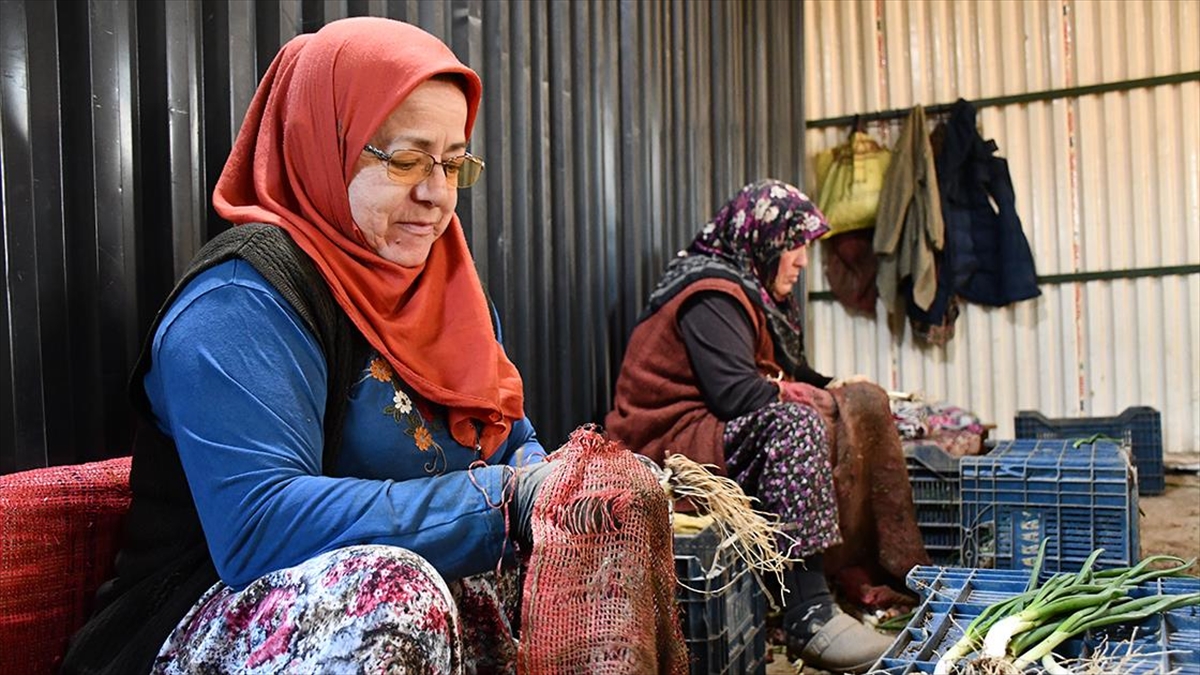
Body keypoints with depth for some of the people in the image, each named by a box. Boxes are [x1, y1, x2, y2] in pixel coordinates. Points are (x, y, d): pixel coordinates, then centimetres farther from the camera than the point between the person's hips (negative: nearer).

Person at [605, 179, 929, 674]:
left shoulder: (752, 290, 20)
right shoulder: (711, 295, -12)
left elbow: (789, 373, 20)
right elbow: (736, 393, -24)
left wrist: (834, 391, 3)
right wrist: (822, 400, -12)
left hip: (724, 432, 10)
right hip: (673, 442, -10)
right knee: (798, 424, -34)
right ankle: (808, 614, -33)